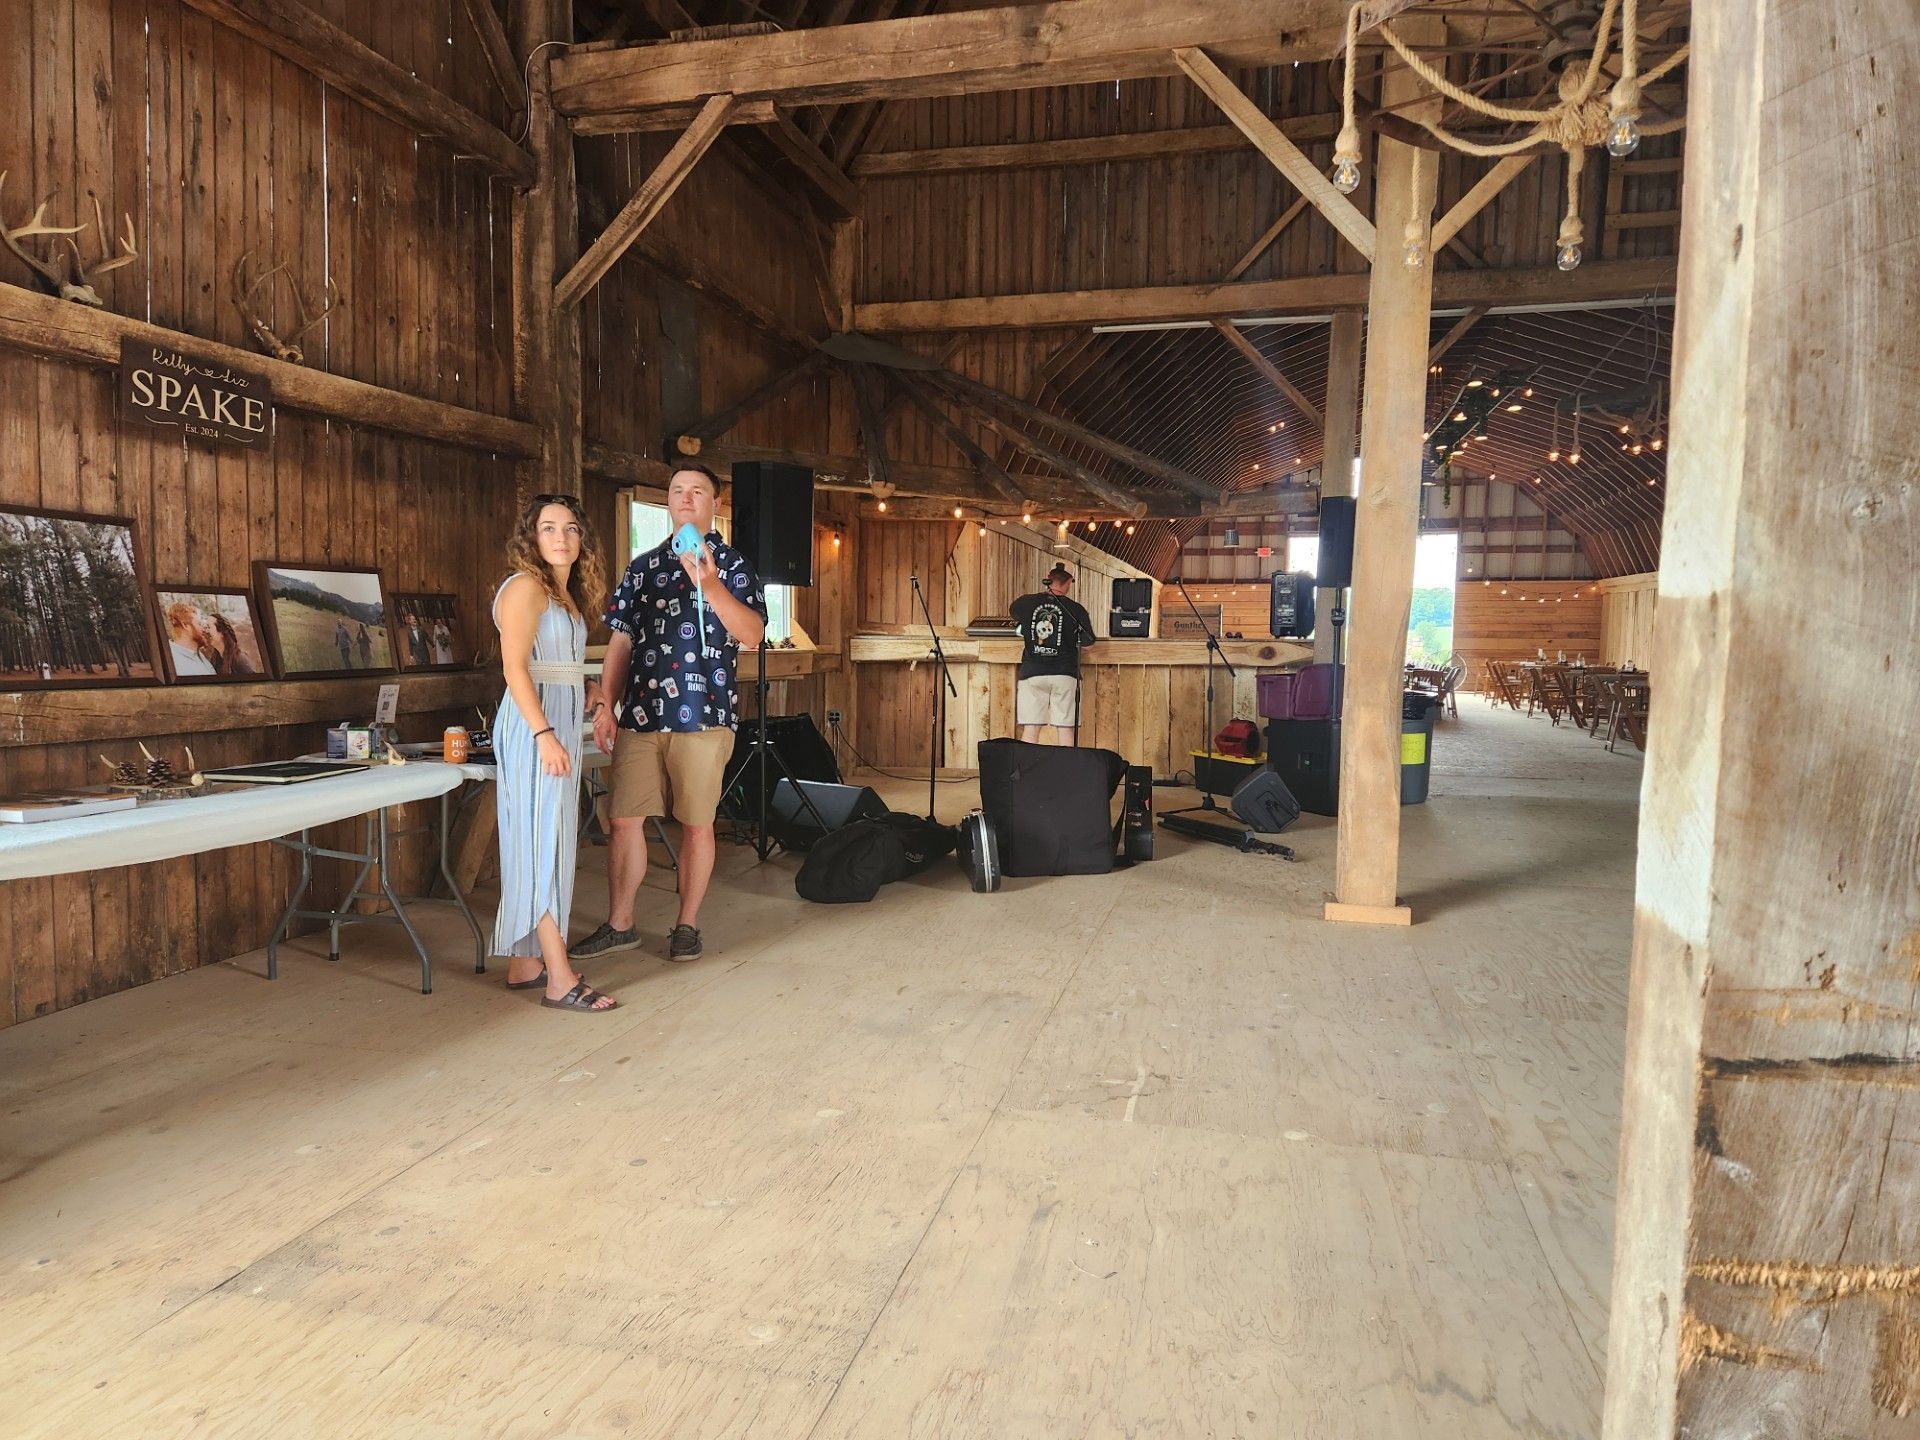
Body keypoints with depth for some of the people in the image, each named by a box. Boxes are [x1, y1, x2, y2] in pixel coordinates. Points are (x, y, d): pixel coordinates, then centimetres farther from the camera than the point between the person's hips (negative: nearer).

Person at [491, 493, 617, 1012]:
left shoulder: (568, 595, 17)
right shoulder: (526, 587, -9)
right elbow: (515, 668, -18)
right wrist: (544, 734, -24)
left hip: (559, 725, 9)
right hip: (533, 724, -9)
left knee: (540, 845, 11)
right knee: (542, 843, -9)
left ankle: (524, 963, 19)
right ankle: (560, 979, -7)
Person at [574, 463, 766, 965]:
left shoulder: (731, 563, 3)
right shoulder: (643, 566, 14)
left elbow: (752, 634, -12)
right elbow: (621, 642, 15)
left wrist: (711, 586, -26)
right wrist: (605, 705, 7)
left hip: (703, 716, -3)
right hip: (641, 715, 3)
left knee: (697, 825, 4)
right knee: (624, 819, 5)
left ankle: (687, 925, 19)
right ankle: (620, 924, 19)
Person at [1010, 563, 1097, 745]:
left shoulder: (1027, 602, 1)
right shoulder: (1075, 609, -3)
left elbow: (1012, 611, 23)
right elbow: (1087, 641, 3)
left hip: (1032, 672, 1)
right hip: (1064, 674, -1)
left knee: (1030, 728, 2)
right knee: (1066, 729, 3)